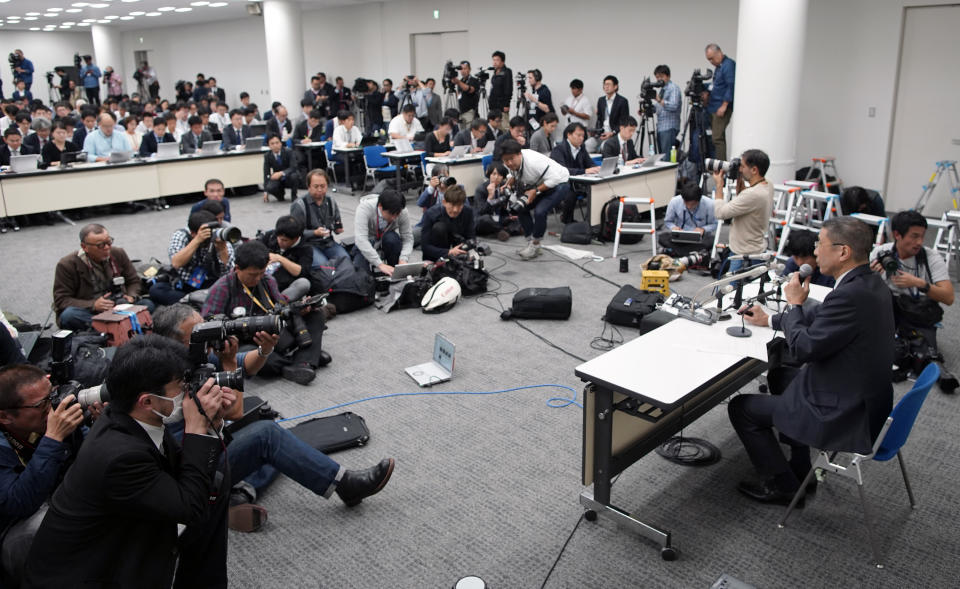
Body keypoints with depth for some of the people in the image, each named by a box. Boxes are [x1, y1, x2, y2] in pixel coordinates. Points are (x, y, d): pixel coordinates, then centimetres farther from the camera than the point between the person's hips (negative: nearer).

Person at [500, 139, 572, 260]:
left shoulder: (534, 161, -35)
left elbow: (554, 179, -34)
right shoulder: (511, 163, -12)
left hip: (558, 183, -9)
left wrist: (535, 191, -30)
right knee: (521, 208, 0)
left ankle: (535, 245, -4)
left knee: (539, 211, -26)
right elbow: (513, 174, 10)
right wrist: (508, 184, -11)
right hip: (540, 184, 9)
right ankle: (531, 243, 13)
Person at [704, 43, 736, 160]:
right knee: (716, 138, 9)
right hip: (713, 108, 10)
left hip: (722, 108, -9)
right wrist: (708, 95, 9)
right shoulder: (718, 66, 17)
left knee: (718, 138, -14)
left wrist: (724, 105, -20)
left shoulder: (728, 65, -10)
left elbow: (731, 86, -18)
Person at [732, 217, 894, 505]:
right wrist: (770, 319, 19)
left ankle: (782, 486, 16)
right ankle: (800, 471, 38)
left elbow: (803, 349, -23)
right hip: (867, 399, 10)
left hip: (845, 416, -10)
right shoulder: (868, 282, 2)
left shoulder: (851, 295, -30)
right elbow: (820, 316, 18)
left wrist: (795, 303, -10)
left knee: (741, 407, 0)